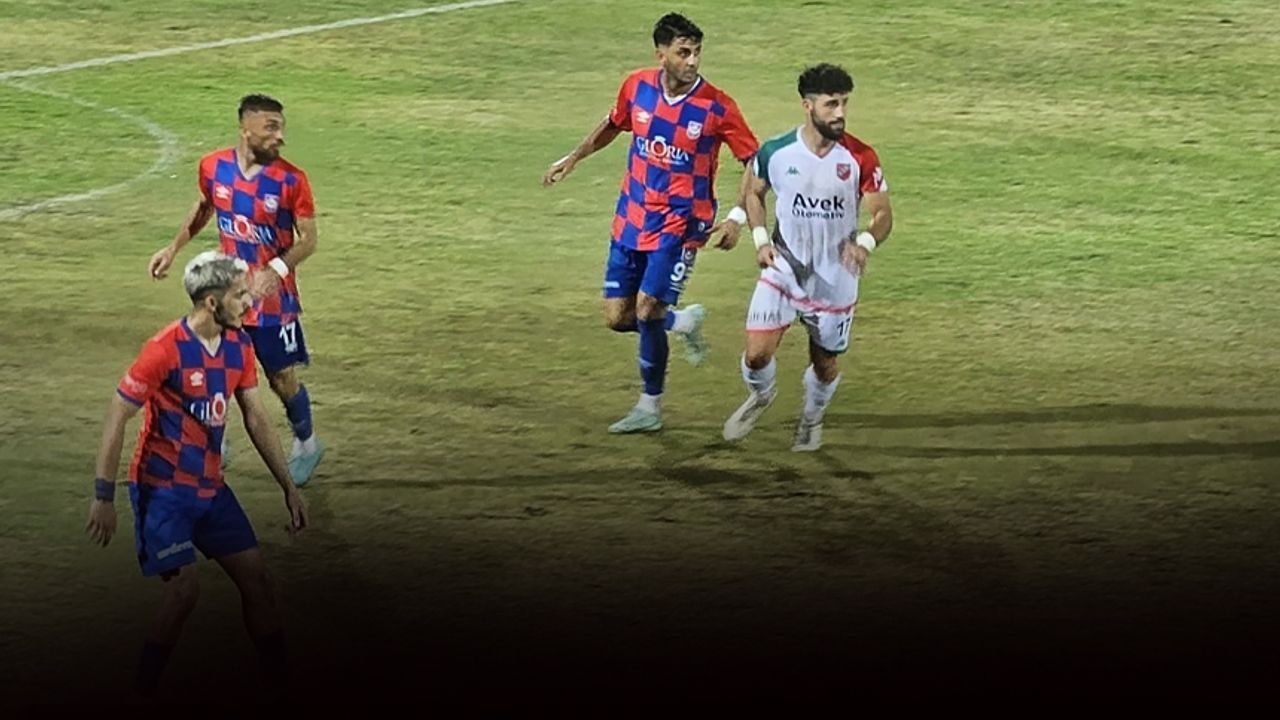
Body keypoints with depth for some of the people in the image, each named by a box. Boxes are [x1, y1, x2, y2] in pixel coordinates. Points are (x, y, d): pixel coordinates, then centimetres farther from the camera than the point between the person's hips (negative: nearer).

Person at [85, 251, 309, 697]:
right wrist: (103, 497, -17)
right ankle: (143, 695, -4)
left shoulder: (239, 347, 3)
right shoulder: (165, 350, -19)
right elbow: (116, 417, -15)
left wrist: (289, 488, 12)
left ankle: (280, 679, 13)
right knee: (185, 587, -17)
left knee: (256, 576, 4)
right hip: (162, 489, -7)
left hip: (210, 488, 7)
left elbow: (257, 421, 12)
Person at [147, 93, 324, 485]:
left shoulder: (292, 181, -17)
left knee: (282, 379, 7)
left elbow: (308, 240, -12)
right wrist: (172, 249, 14)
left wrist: (277, 269, -29)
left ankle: (306, 445, 31)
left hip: (273, 296, -3)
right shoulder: (213, 167, -6)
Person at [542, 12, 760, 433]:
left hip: (680, 225, -5)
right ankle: (684, 322, 33)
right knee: (617, 317, 3)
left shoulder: (716, 107, -15)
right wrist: (574, 158, 21)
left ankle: (650, 408, 6)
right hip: (631, 221, 5)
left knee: (647, 311, -14)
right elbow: (613, 125, 19)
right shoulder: (637, 87, -4)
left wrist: (738, 219, -17)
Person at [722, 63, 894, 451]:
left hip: (836, 278, 0)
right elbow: (752, 191, 9)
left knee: (825, 363, 12)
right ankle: (761, 395, 25)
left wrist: (865, 243, -31)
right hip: (784, 269, 0)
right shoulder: (776, 152, -10)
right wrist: (760, 239, -5)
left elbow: (882, 214, -9)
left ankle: (812, 418, 44)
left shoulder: (860, 158, -14)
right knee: (757, 353, -11)